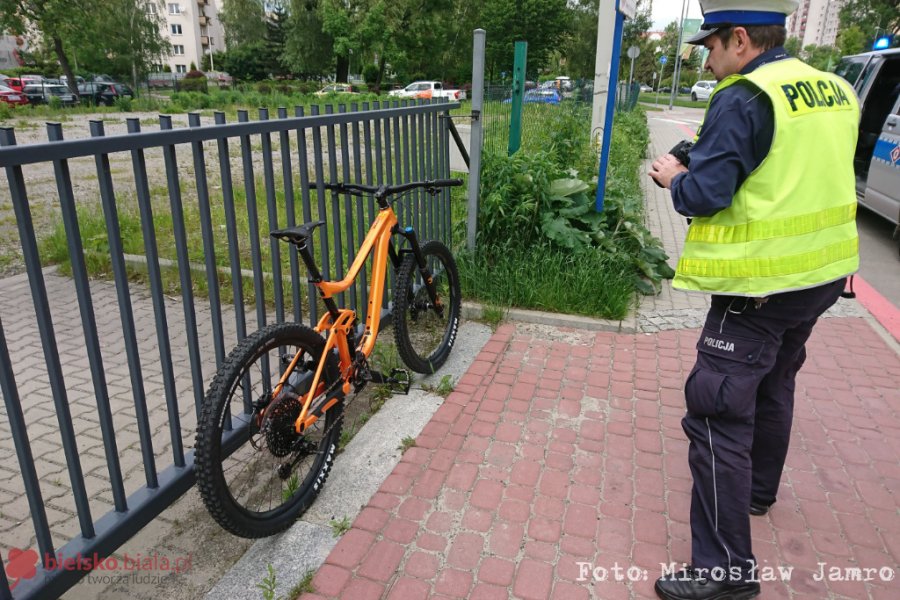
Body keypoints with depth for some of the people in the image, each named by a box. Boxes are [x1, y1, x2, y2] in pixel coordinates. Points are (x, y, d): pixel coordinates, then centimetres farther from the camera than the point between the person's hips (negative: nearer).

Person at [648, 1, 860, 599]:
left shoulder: (743, 98, -17)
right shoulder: (836, 91, 9)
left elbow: (704, 195, -21)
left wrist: (674, 176, 0)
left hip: (761, 287, -9)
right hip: (822, 274, 9)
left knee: (717, 413, -5)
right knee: (774, 385, 27)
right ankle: (758, 488, 48)